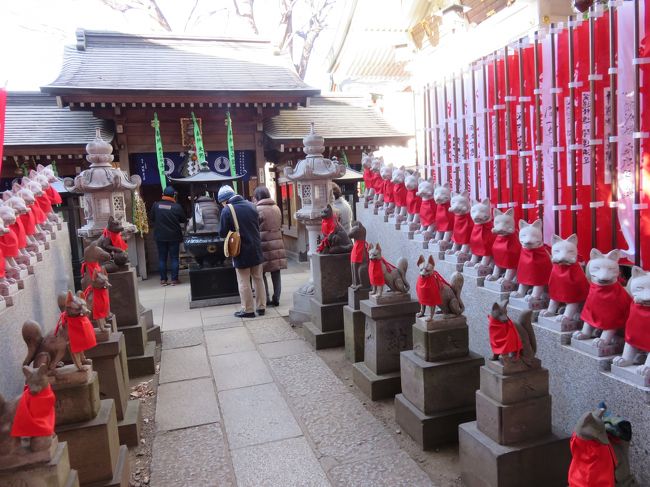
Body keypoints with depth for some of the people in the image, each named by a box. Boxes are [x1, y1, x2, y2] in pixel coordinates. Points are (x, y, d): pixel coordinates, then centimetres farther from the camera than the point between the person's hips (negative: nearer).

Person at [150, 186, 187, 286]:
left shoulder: (156, 205, -4)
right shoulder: (177, 206, -11)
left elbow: (152, 219, 6)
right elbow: (183, 220, 1)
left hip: (160, 236, 2)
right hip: (174, 236, -2)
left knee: (162, 258, 9)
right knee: (174, 258, 5)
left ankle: (163, 279, 10)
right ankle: (174, 279, 6)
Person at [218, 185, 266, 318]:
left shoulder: (227, 211, -13)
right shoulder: (251, 206, 3)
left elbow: (223, 233, -9)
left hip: (241, 252, -5)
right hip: (256, 249, 5)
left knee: (244, 282, 6)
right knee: (258, 279, 14)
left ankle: (248, 310, 12)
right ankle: (261, 307, 21)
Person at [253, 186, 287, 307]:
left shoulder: (258, 210, -11)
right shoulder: (276, 208, 9)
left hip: (264, 245, -5)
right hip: (277, 244, 6)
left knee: (261, 274, 6)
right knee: (276, 274, 9)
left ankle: (265, 299, 6)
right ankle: (276, 299, 12)